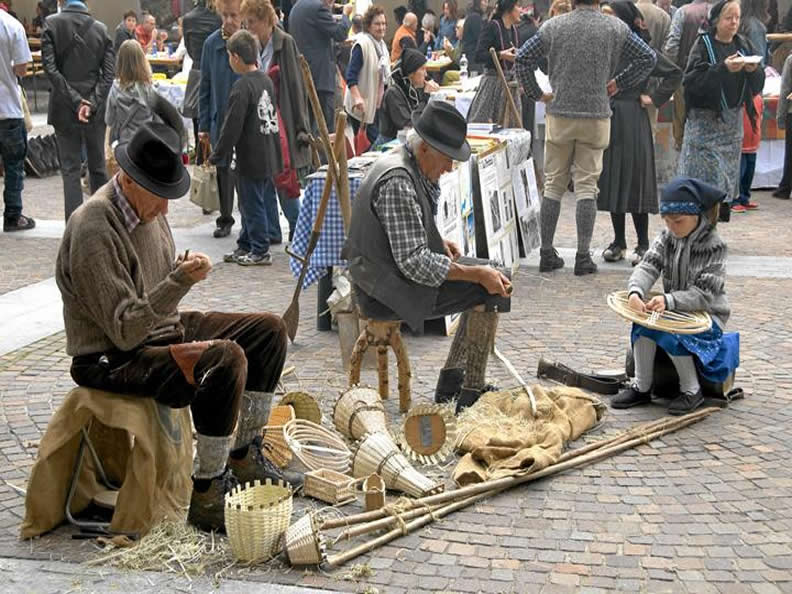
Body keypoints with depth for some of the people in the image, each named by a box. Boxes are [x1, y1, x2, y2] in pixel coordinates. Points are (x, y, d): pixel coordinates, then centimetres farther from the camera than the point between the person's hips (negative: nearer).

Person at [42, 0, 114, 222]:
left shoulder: (52, 24, -5)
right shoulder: (101, 29, 1)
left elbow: (50, 68, -12)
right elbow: (109, 72, -6)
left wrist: (75, 101, -13)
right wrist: (92, 104, -10)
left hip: (64, 108, -2)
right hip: (96, 109, 2)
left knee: (70, 168, 2)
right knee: (98, 166, 13)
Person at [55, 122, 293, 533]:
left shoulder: (148, 209, 5)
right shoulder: (93, 229, -24)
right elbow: (126, 331, -27)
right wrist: (180, 282, -35)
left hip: (163, 330, 10)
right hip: (113, 360, -9)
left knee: (269, 331, 4)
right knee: (227, 359, -32)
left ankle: (243, 457, 13)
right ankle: (206, 498, -21)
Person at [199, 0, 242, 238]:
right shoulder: (212, 43, 1)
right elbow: (205, 86, 6)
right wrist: (203, 125, 4)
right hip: (220, 119, 3)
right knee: (223, 170, 12)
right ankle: (225, 219, 26)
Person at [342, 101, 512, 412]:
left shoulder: (406, 165, 9)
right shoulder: (397, 182, -25)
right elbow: (414, 262, -28)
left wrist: (437, 241, 10)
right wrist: (476, 274, -22)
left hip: (391, 273, 11)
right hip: (388, 292, -11)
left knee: (489, 282, 15)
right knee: (487, 293, -14)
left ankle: (450, 385, 17)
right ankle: (470, 395, -6)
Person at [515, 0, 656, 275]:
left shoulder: (553, 26, 0)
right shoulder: (615, 28, 1)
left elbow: (523, 58, -3)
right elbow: (648, 58, 4)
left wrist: (537, 94, 7)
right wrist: (620, 82, 12)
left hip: (559, 115, 1)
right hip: (596, 116, -1)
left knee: (553, 185, 9)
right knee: (587, 187, 3)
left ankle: (547, 253, 11)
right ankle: (583, 257, 1)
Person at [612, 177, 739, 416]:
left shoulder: (713, 246, -16)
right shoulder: (667, 238, 0)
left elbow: (704, 294, -23)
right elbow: (647, 266, -15)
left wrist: (669, 301, -39)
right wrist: (636, 291, -38)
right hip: (673, 311, 5)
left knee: (671, 335, -31)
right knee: (643, 324, -23)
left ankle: (692, 391, -9)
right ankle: (642, 388, -10)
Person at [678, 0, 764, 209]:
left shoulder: (743, 45, 9)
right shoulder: (704, 44, -5)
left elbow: (757, 85, 7)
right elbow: (693, 81, -18)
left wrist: (753, 70, -14)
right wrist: (723, 68, -25)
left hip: (733, 119, 5)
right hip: (706, 119, -5)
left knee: (729, 169, 5)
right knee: (707, 168, -9)